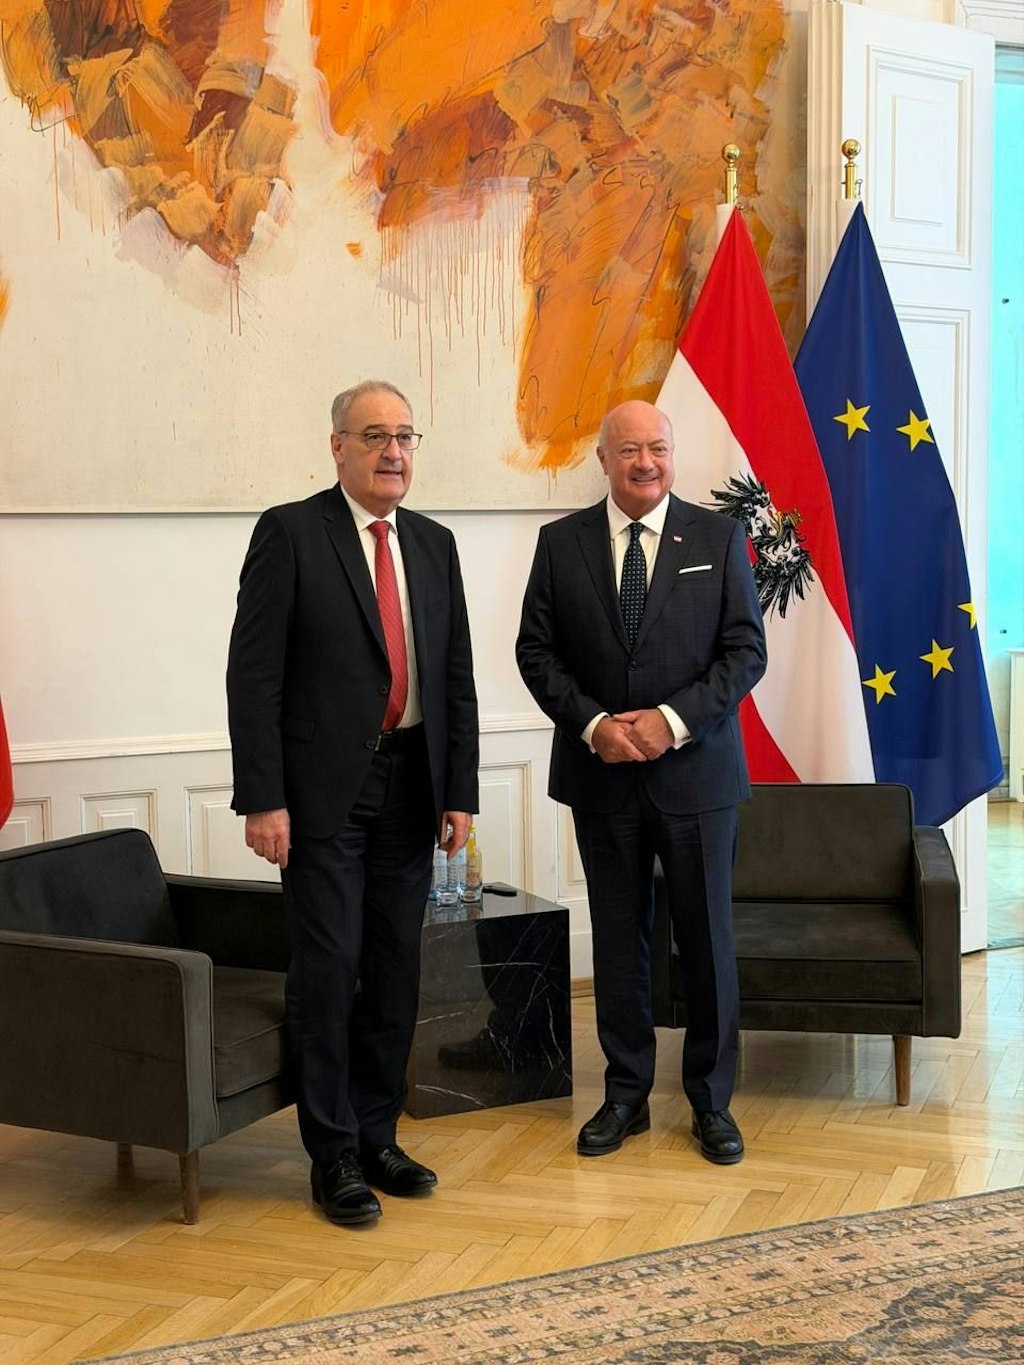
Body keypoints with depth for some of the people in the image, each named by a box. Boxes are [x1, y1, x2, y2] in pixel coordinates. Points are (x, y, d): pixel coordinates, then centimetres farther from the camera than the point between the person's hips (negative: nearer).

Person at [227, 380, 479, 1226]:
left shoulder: (435, 545, 11)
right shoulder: (291, 533, -5)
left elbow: (457, 677, 12)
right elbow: (254, 673, -9)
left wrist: (460, 791, 6)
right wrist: (263, 798, -15)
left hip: (410, 788, 5)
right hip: (325, 787, -5)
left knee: (396, 967, 10)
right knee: (328, 966, -3)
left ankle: (378, 1136, 22)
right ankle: (333, 1156, 8)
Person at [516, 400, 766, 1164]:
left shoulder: (718, 537, 0)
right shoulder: (562, 543, 3)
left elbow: (746, 650, -3)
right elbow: (536, 650, 2)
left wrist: (675, 720, -15)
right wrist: (592, 723, -12)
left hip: (695, 769, -1)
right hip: (602, 774, 1)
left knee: (708, 938, 5)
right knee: (618, 939, 10)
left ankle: (712, 1099, 18)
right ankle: (626, 1094, 22)